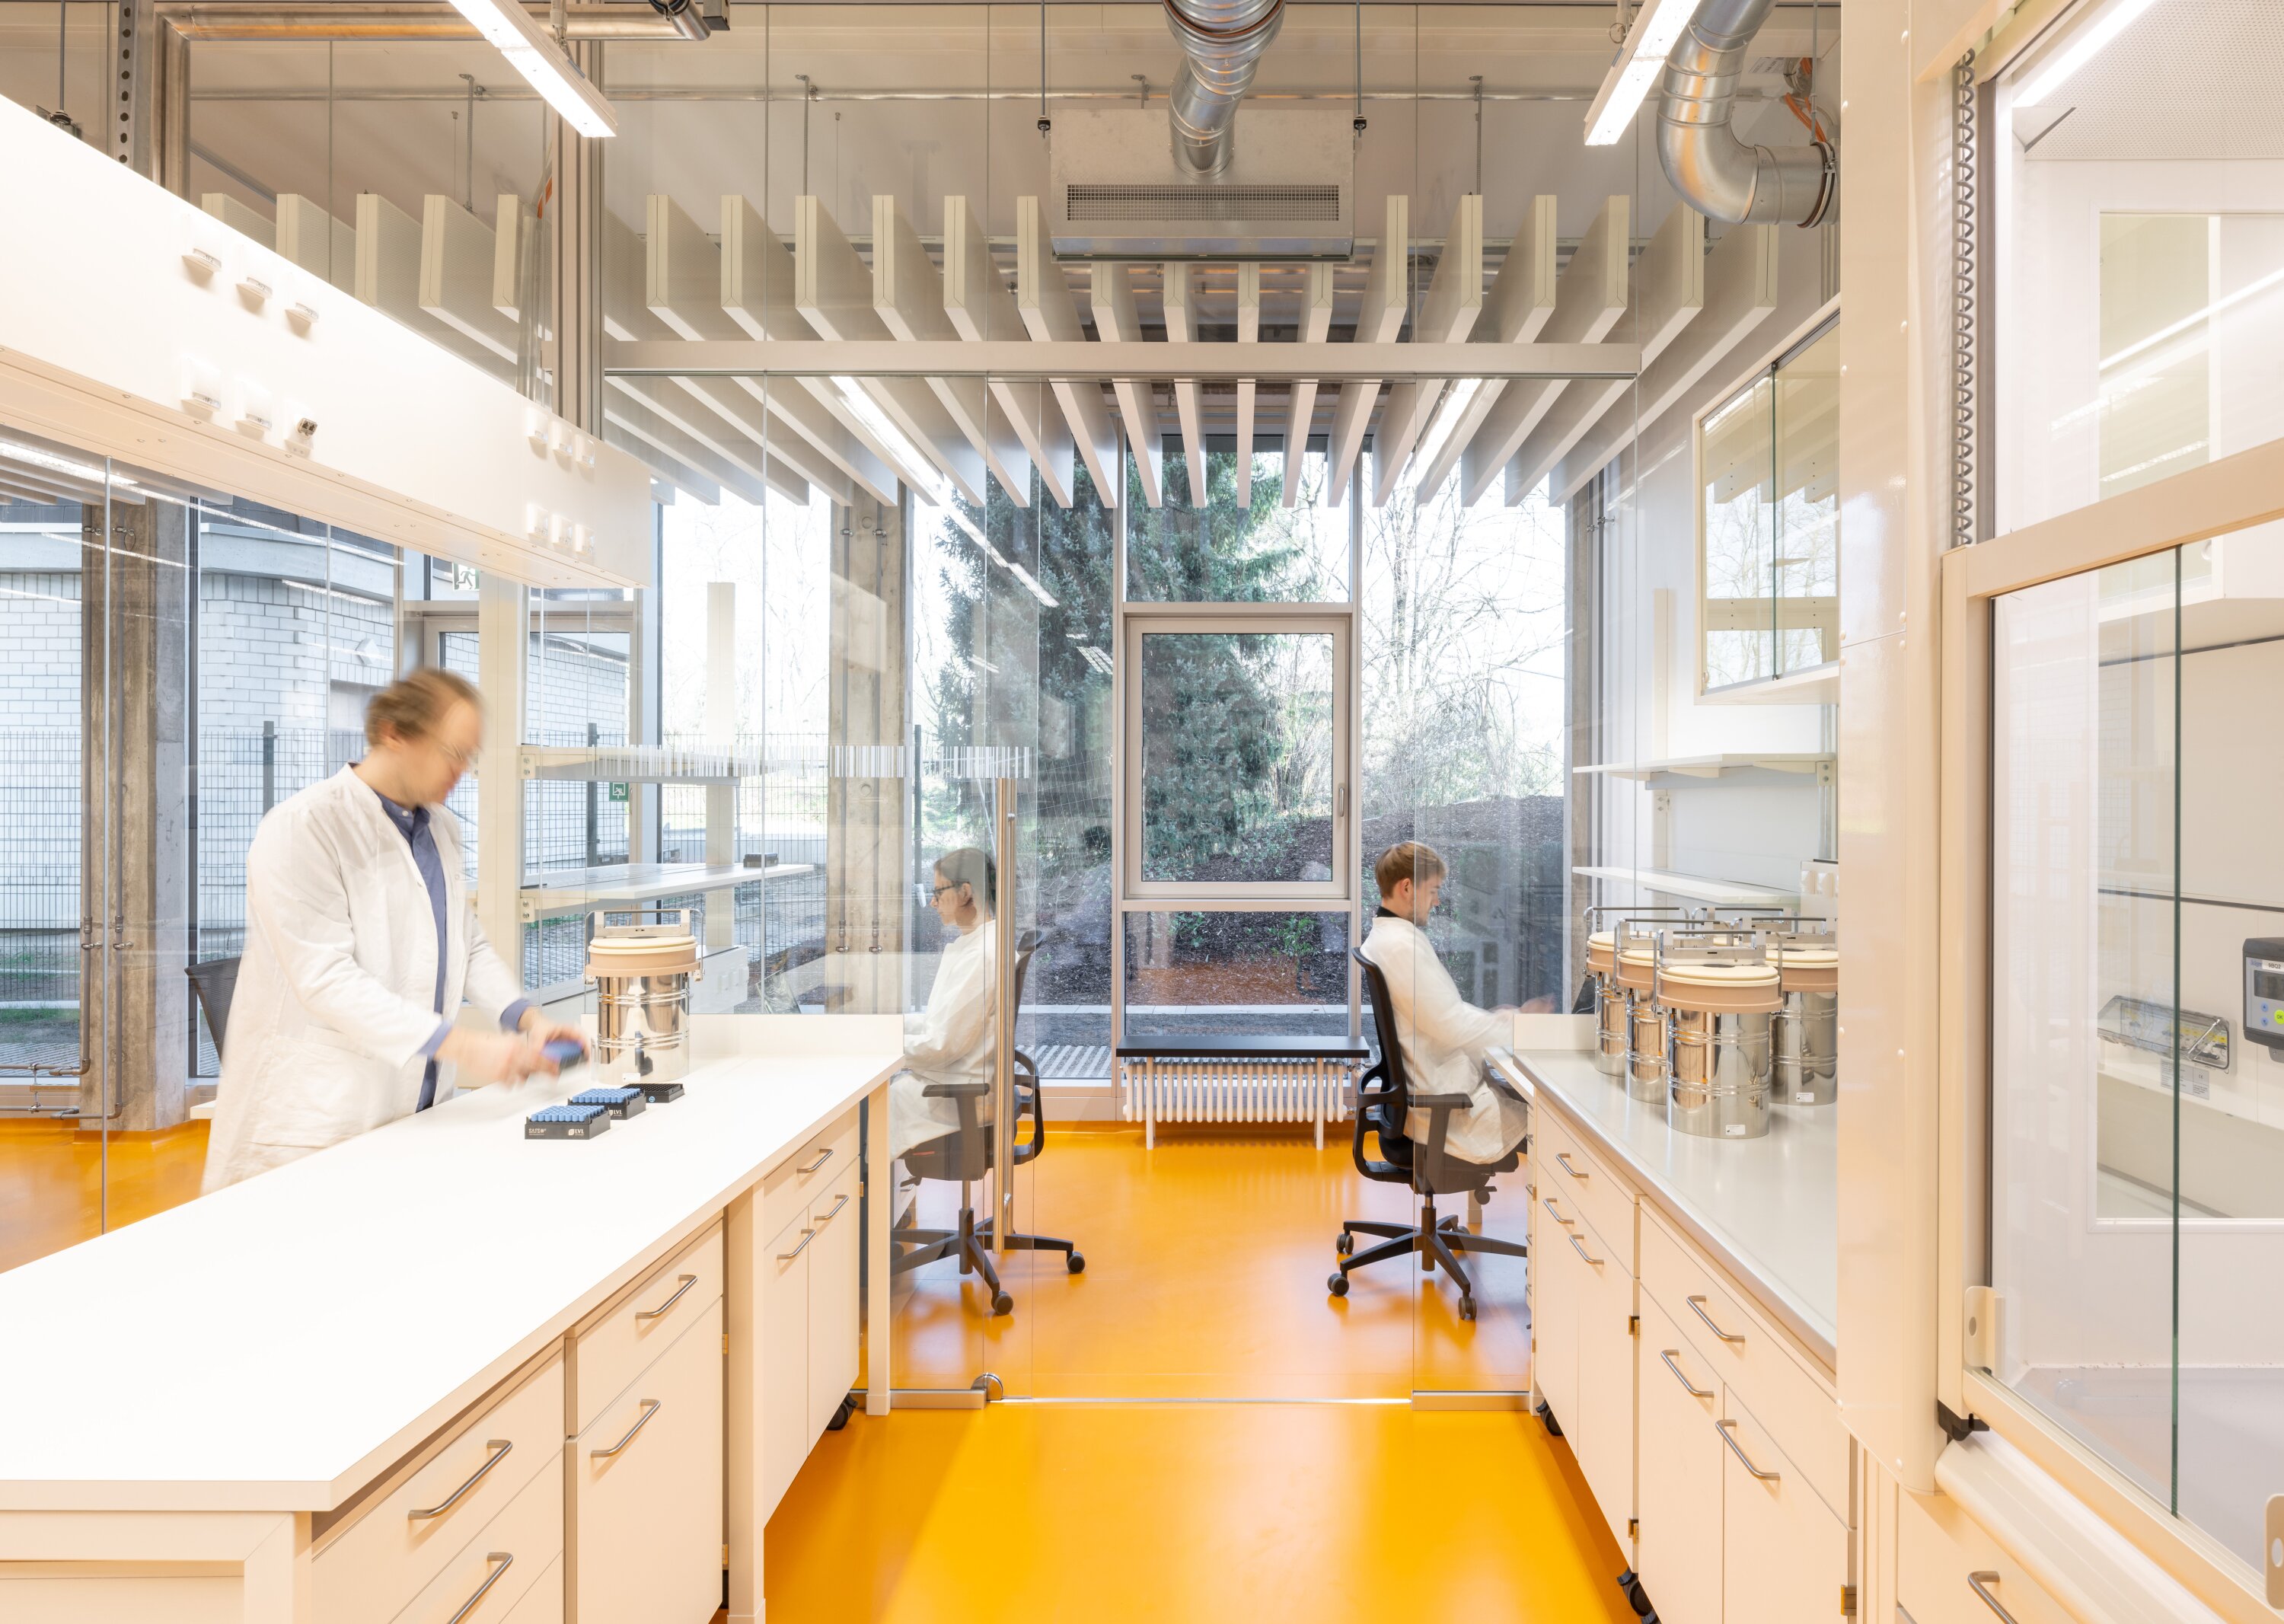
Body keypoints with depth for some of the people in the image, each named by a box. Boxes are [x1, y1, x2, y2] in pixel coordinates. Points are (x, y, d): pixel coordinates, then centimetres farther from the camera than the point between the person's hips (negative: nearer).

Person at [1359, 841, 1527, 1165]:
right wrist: (1519, 1028, -11)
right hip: (1449, 1108, -10)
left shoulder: (1380, 939, 10)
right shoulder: (1403, 946, -23)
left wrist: (1497, 1016, 7)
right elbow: (1453, 1027, -24)